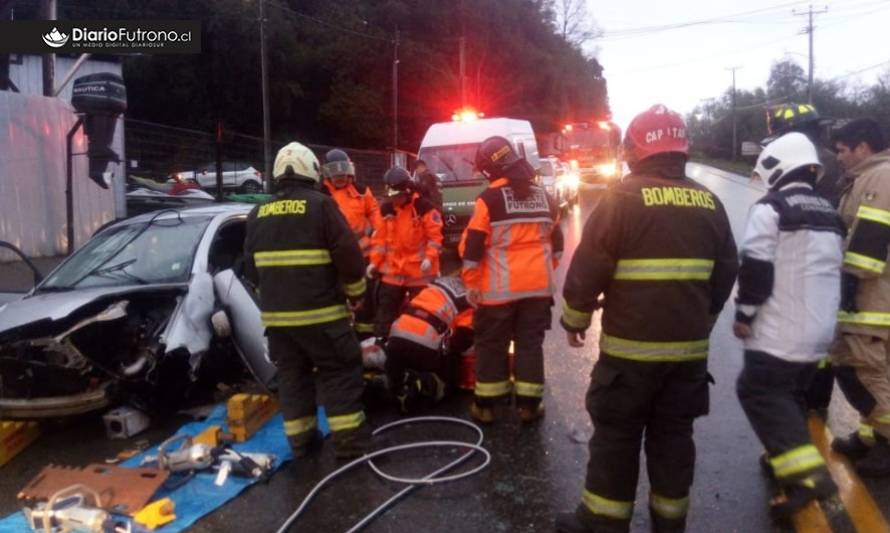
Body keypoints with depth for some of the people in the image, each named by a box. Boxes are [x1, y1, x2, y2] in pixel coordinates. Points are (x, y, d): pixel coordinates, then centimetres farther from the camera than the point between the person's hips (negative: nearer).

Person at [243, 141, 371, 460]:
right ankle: (350, 441, 6)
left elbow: (251, 268, 15)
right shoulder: (320, 205, -8)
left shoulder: (258, 214, 9)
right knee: (339, 374, 4)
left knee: (291, 376, 14)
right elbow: (349, 254, -12)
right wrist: (356, 292, 2)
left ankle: (300, 440, 21)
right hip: (320, 312, -5)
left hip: (276, 314, 5)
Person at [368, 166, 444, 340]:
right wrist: (375, 261, 1)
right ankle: (380, 342, 21)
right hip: (392, 270, 5)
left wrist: (429, 257, -23)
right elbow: (380, 237, 8)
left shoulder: (423, 207, -13)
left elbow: (435, 235, -12)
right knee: (385, 308, 10)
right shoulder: (386, 209, 4)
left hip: (419, 271, -4)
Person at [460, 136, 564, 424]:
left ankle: (485, 405, 14)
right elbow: (556, 242, 14)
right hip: (538, 286, 4)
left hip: (499, 288, -4)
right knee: (531, 342, 10)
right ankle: (529, 404, 14)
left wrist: (472, 284, -2)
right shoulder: (544, 197, 7)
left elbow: (472, 246, -10)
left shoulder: (490, 198, -9)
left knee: (491, 344, 7)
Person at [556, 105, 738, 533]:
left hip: (630, 346, -5)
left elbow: (588, 268, -12)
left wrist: (575, 319, 3)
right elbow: (725, 275, 13)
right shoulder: (709, 203, 7)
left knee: (615, 436, 8)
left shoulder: (623, 197, -10)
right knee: (673, 435, 16)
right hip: (689, 346, 5)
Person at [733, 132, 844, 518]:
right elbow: (834, 269, 23)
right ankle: (788, 459, 28)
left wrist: (744, 314, -9)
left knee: (759, 391, -4)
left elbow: (756, 268, -18)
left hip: (780, 330, -8)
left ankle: (807, 473, -12)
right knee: (791, 393, 20)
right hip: (820, 330, 9)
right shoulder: (829, 213, 15)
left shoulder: (771, 208, -12)